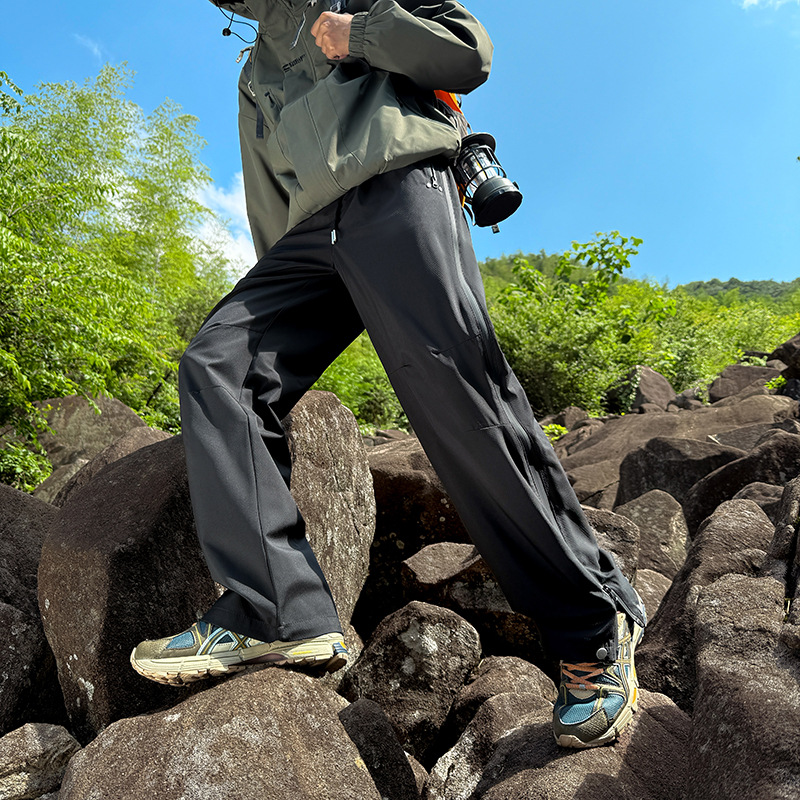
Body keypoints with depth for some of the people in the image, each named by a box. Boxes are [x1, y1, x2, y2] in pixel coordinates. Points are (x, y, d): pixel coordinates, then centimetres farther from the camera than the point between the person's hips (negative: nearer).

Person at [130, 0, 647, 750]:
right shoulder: (254, 80, 36)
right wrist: (278, 306, 20)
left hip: (397, 193, -6)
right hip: (311, 231, 6)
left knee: (456, 392, -21)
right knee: (216, 363, -14)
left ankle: (596, 629, -11)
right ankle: (274, 614, -19)